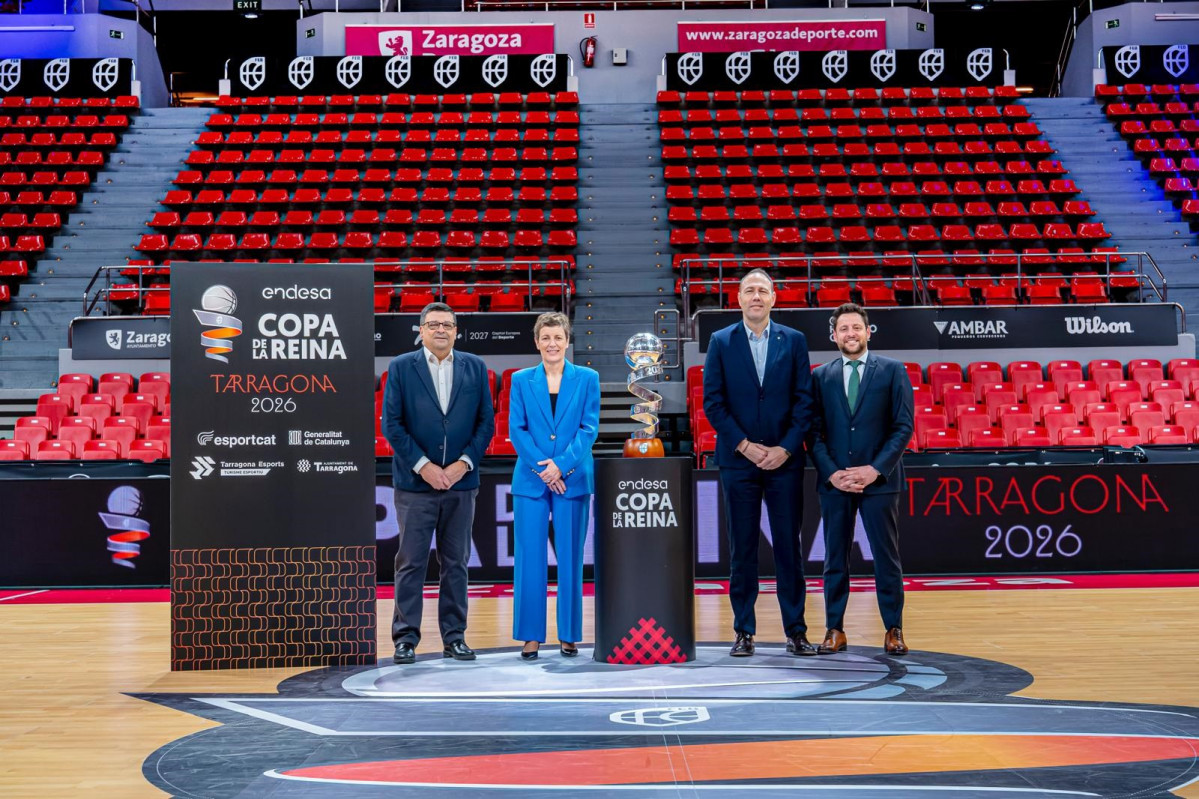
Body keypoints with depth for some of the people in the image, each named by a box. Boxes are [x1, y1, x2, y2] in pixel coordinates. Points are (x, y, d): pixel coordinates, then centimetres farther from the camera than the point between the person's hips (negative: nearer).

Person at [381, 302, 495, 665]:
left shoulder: (475, 367, 8)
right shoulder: (400, 367, 1)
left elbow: (486, 421, 6)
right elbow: (392, 423, -3)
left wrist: (464, 462, -7)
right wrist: (423, 466, -11)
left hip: (461, 482, 2)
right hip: (416, 483, -2)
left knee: (456, 563, 7)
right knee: (410, 563, 0)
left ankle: (454, 637, 14)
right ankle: (406, 638, 7)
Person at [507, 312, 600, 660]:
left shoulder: (587, 379, 5)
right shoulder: (521, 380, 6)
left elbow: (589, 428, -2)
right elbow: (516, 428, 0)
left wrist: (562, 465, -12)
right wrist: (541, 467, -11)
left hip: (573, 479, 0)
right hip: (531, 479, 0)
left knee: (570, 558, 3)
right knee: (530, 558, 0)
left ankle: (569, 635, 12)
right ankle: (530, 635, 7)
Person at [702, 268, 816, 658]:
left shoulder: (794, 341, 5)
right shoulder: (721, 342, 4)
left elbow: (804, 400, 2)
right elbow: (713, 402, -1)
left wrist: (786, 447, -9)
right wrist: (744, 445, -9)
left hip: (785, 460, 1)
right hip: (738, 460, 0)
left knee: (789, 546, 4)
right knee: (742, 549, 3)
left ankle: (796, 631, 10)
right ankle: (744, 632, 10)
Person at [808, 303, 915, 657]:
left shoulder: (893, 371, 2)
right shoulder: (820, 376, 8)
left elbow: (903, 427, -2)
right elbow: (815, 432, 5)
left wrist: (875, 469, -12)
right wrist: (832, 473, -8)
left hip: (879, 479, -2)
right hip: (834, 480, 2)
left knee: (886, 557, 2)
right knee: (835, 558, 6)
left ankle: (893, 629, 11)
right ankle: (835, 629, 13)